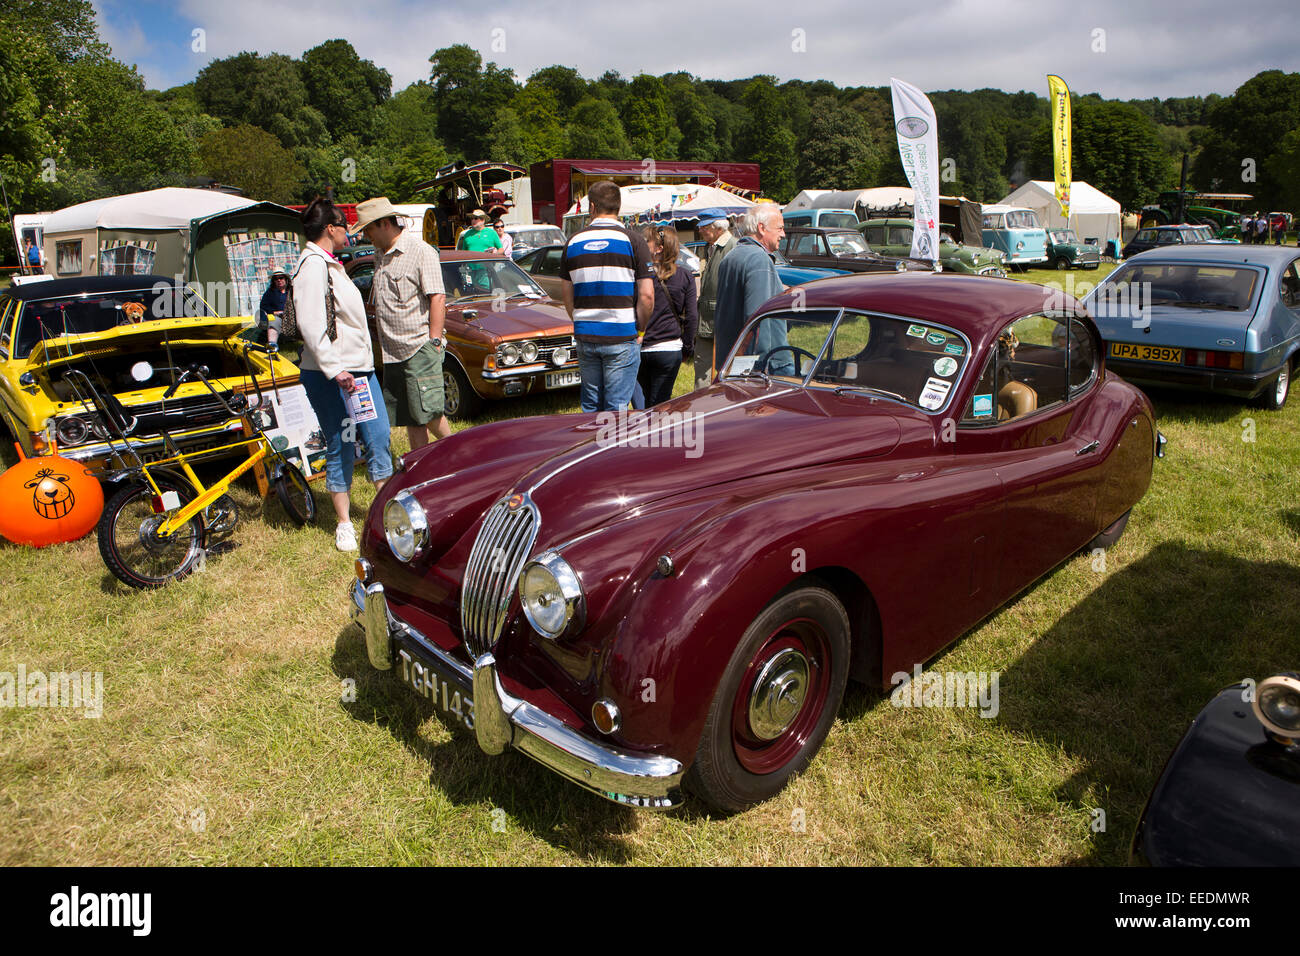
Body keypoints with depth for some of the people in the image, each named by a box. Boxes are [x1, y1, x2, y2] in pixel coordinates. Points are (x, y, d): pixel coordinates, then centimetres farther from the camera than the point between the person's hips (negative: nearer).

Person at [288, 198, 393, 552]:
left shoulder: (331, 264, 18)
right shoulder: (312, 265, -12)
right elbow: (310, 326, -21)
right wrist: (335, 370, -24)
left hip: (359, 368, 9)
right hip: (329, 375, -9)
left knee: (379, 437, 8)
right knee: (340, 449, 0)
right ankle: (344, 524, 12)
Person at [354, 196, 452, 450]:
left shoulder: (420, 251, -7)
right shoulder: (380, 254, 18)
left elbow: (437, 298, -13)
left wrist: (434, 341, -18)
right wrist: (381, 342, 18)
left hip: (419, 348, -8)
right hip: (392, 353, 8)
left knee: (426, 412, -12)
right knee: (409, 419, 7)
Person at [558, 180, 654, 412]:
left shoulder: (574, 241, 5)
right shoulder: (632, 240, -6)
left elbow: (566, 293, 10)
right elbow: (646, 295, -10)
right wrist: (640, 330, 3)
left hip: (585, 338, 4)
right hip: (621, 337, -4)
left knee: (590, 407, 15)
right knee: (616, 407, 2)